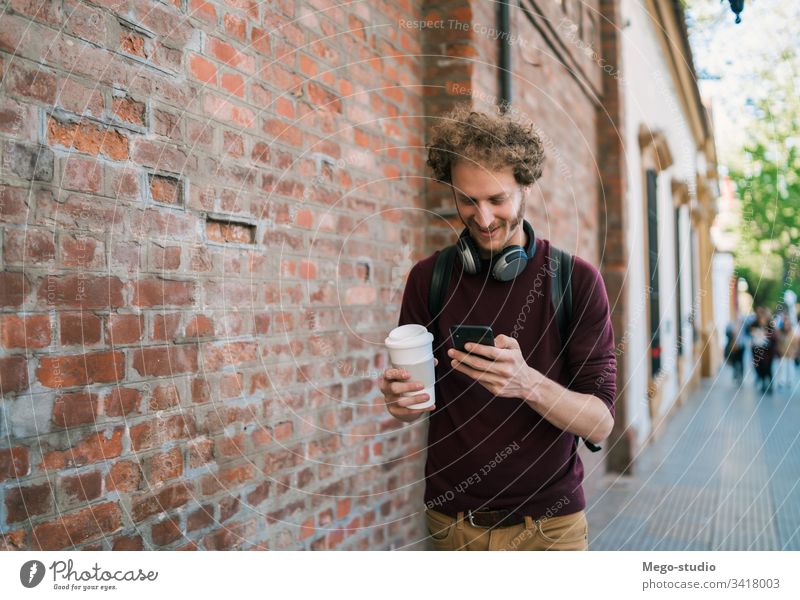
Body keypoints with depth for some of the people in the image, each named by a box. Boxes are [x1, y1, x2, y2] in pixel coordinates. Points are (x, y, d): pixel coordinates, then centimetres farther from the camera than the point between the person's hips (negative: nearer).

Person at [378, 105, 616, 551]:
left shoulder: (578, 280, -12)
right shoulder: (428, 279, -5)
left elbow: (601, 423, -13)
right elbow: (417, 403, 4)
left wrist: (529, 384, -32)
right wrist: (402, 399, -19)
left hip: (547, 524, -2)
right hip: (451, 521, 2)